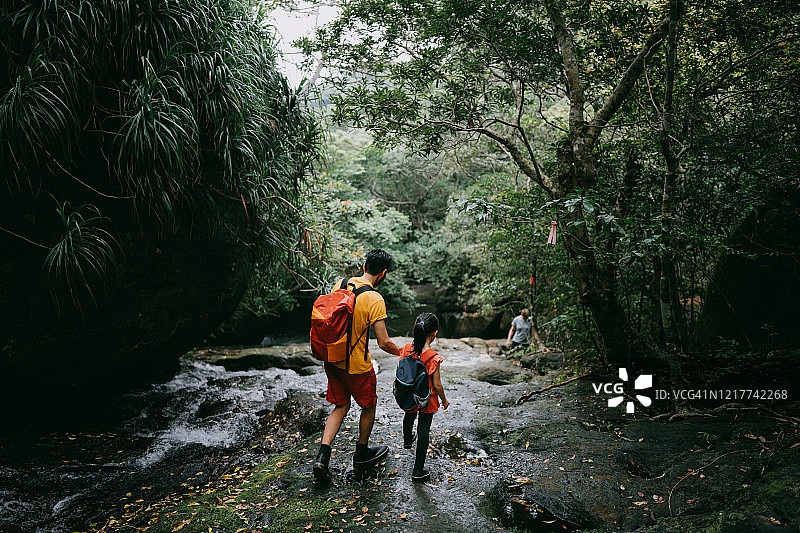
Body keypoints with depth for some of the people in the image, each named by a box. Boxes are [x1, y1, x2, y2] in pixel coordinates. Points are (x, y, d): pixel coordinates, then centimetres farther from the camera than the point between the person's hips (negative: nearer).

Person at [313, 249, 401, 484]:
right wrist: (401, 352, 0)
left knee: (340, 407, 20)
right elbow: (384, 343, -20)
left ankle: (322, 456, 9)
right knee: (369, 406, 19)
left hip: (332, 359, 6)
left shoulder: (340, 284, -3)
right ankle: (362, 454, 35)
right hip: (357, 365, -6)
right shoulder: (375, 300, -22)